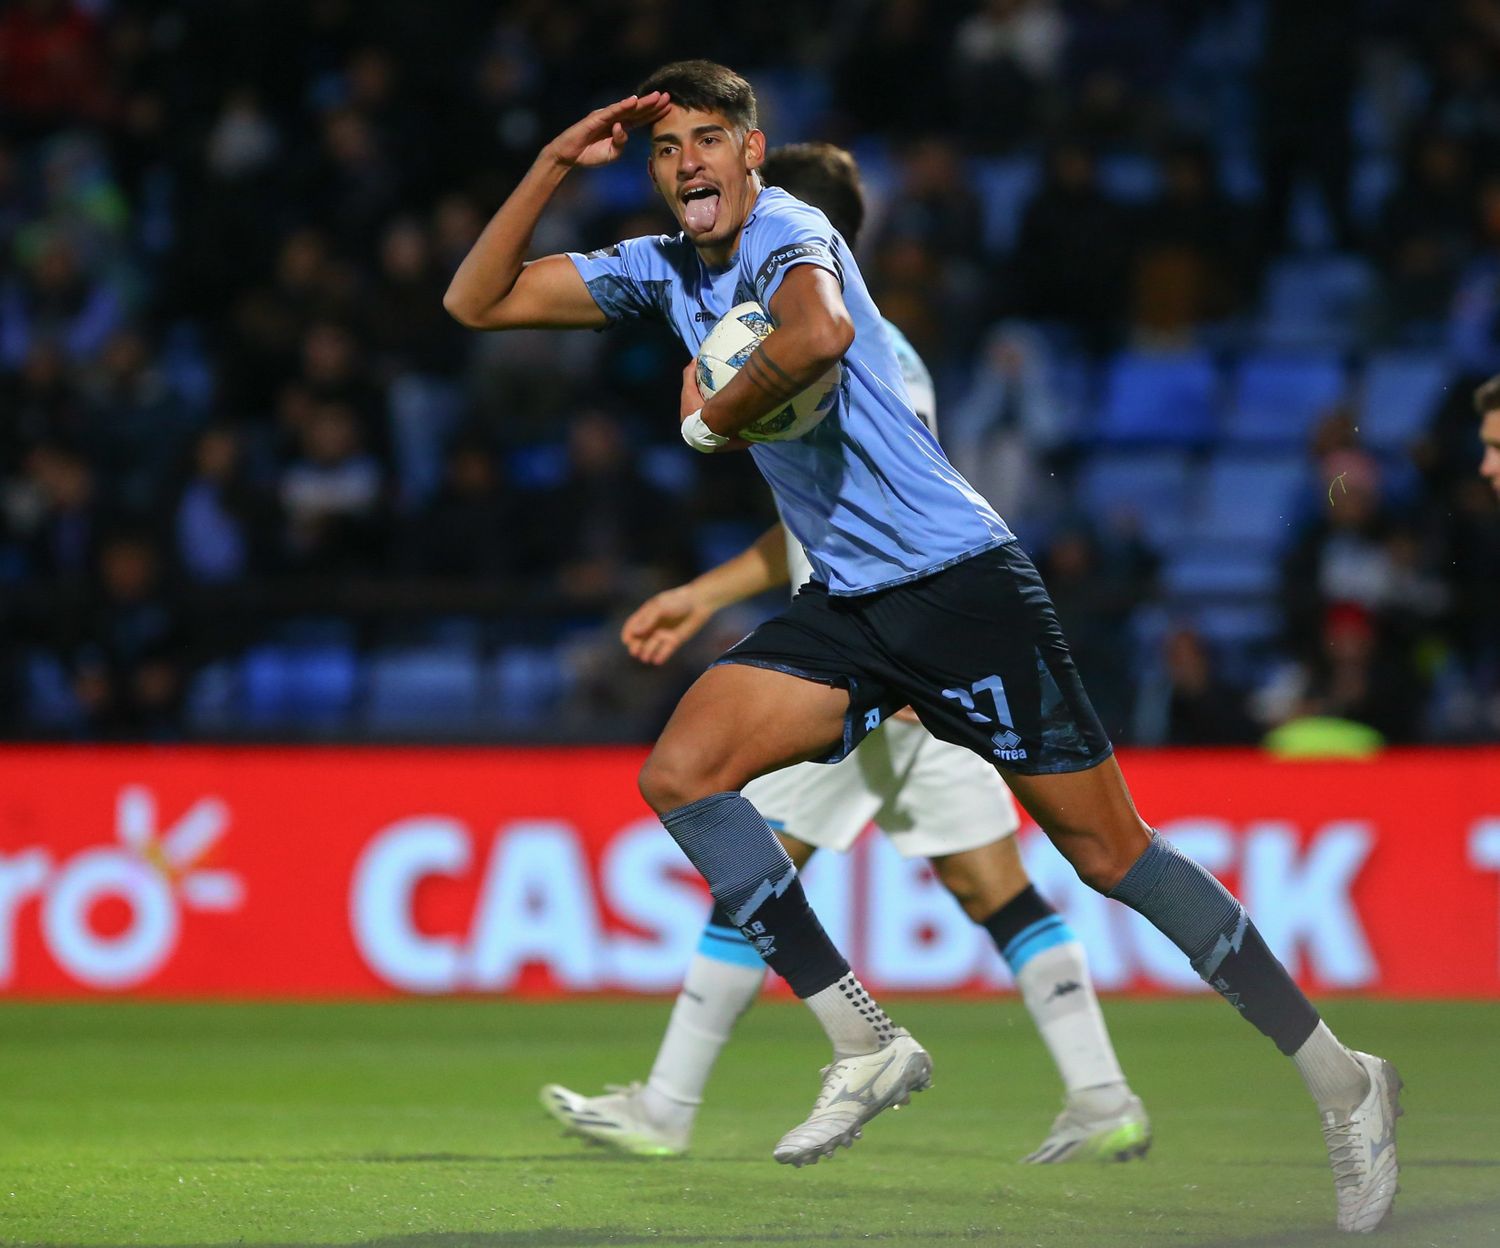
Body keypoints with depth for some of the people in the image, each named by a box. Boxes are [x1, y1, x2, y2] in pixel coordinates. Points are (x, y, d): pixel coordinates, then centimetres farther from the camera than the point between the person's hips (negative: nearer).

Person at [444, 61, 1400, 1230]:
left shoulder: (787, 232, -13)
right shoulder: (662, 270, 11)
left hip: (958, 579, -7)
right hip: (845, 605, 7)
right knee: (680, 773, -11)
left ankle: (1342, 1080, 6)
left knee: (1107, 852, -5)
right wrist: (556, 162, 1)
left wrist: (709, 420, -19)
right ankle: (866, 1047, -6)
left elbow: (819, 335, -37)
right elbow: (477, 302, 13)